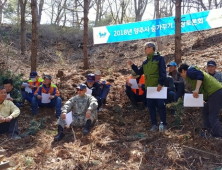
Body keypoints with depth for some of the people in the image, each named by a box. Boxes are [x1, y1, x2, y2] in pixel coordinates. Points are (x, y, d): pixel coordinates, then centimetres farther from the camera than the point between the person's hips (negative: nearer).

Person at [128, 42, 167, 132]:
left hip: (158, 86, -6)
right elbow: (139, 72, 19)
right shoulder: (145, 62, 17)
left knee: (160, 105, -3)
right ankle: (154, 124, 16)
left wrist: (161, 83, -19)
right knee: (151, 106, 8)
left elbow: (163, 72, -10)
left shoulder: (159, 58, -3)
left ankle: (164, 124, 7)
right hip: (148, 87, 7)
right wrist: (132, 65, 7)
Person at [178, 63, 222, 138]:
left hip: (215, 92, -10)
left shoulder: (189, 71, 1)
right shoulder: (194, 71, 29)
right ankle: (207, 133, 19)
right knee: (205, 112, 17)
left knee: (213, 117, -9)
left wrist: (197, 89, -26)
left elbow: (200, 75, -19)